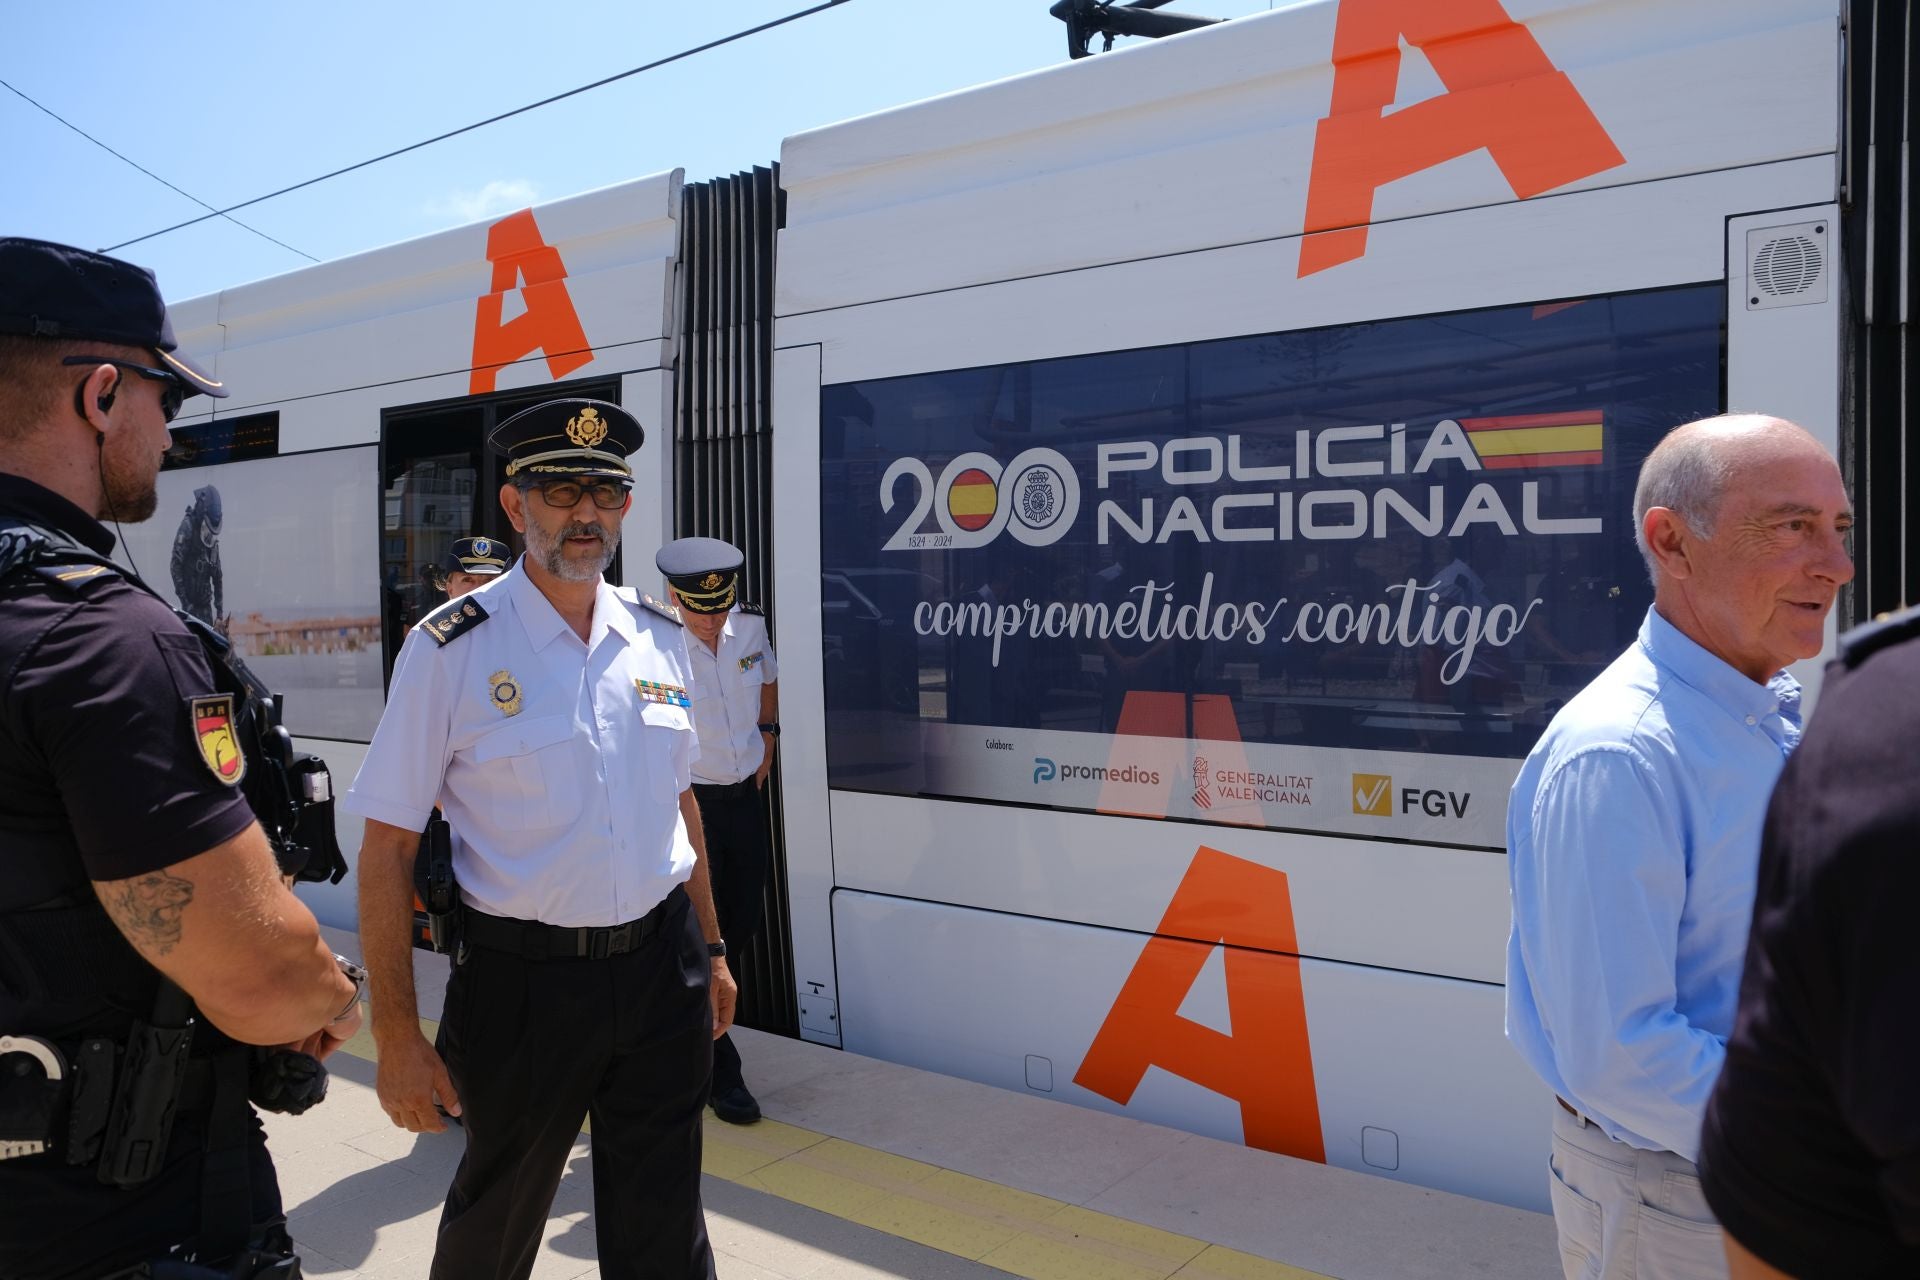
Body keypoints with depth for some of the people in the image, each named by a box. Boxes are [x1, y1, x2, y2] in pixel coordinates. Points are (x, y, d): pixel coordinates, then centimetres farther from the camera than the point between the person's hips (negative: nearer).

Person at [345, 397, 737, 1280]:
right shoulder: (450, 650, -11)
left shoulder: (661, 638, 3)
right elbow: (387, 849, -9)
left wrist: (709, 949, 15)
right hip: (523, 977, -3)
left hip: (662, 970, 4)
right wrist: (396, 1040, -10)